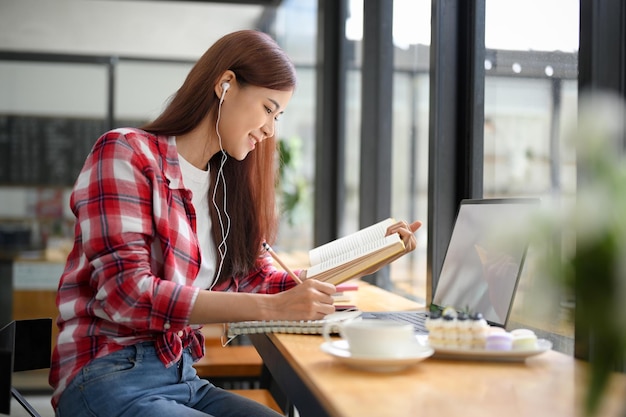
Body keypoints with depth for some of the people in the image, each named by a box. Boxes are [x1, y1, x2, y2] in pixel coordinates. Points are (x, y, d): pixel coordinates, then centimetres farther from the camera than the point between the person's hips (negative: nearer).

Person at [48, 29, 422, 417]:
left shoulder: (225, 185, 12)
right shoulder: (126, 153, -8)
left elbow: (260, 281, 8)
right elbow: (127, 294, -19)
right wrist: (272, 307, -25)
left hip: (182, 379, 7)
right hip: (107, 382, -6)